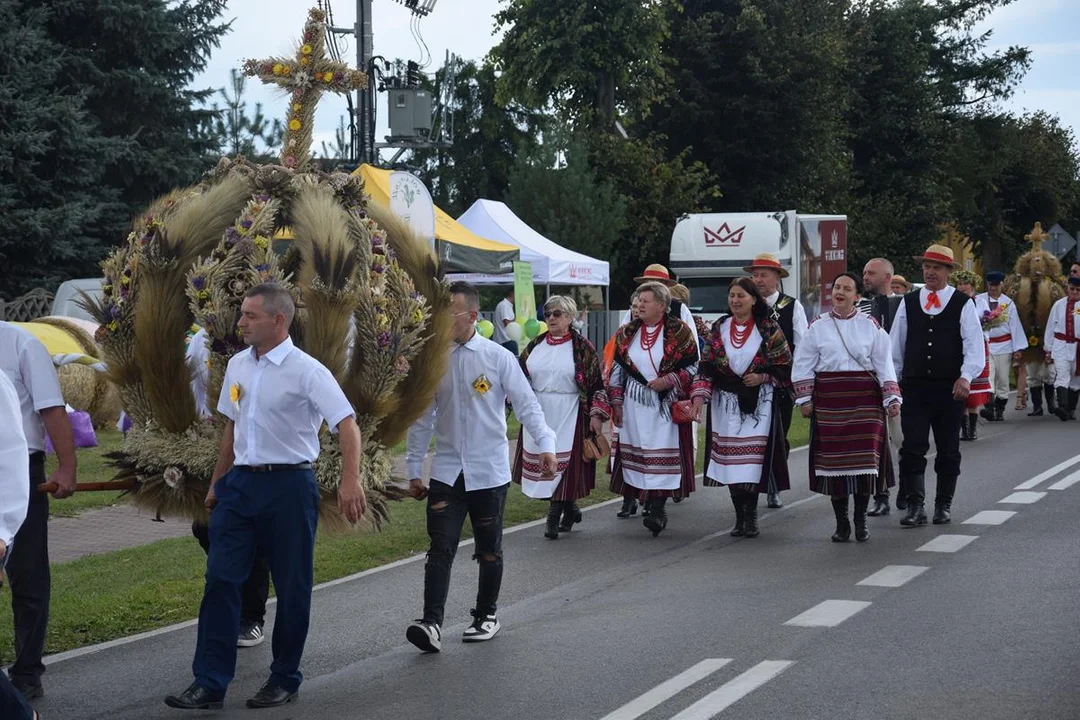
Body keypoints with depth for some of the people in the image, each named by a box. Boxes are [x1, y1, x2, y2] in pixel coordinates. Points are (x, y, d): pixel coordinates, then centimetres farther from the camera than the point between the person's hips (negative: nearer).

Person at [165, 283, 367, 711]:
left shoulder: (305, 370, -12)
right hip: (241, 483, 6)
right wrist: (218, 482, 22)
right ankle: (210, 684, 2)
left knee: (291, 588, 4)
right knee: (220, 580, -1)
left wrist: (350, 481, -32)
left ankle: (284, 679, 19)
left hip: (288, 485, -6)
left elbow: (347, 424, -19)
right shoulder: (238, 365, 9)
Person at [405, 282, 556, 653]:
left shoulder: (498, 358, -6)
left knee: (489, 550, 10)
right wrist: (413, 469, 11)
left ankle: (486, 615, 26)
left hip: (489, 471, -1)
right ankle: (431, 623, -15)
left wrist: (546, 445, -18)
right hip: (447, 472, 2)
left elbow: (527, 404, -5)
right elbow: (423, 418, 9)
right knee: (440, 548, -10)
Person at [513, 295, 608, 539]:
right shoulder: (536, 345, 11)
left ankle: (554, 517, -4)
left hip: (568, 417, -5)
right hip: (538, 415, 5)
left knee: (563, 463, -9)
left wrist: (596, 414, -8)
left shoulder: (582, 346, -2)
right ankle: (570, 509, 22)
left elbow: (597, 383, -3)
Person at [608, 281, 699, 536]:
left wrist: (669, 380, -14)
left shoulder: (679, 332, -2)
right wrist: (616, 403, 10)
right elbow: (617, 369, 14)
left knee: (663, 454, -9)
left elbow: (693, 367, -1)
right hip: (634, 405, 4)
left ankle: (658, 509, -10)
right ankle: (630, 501, 13)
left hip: (666, 405, -4)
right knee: (634, 452, 4)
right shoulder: (627, 333, 11)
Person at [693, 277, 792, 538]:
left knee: (753, 460, -9)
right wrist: (700, 396, -8)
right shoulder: (719, 329, 8)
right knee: (729, 461, 0)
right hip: (725, 403, 3)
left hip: (758, 403, -3)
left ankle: (750, 515, 0)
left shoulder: (769, 329, 1)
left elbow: (784, 365, 3)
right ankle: (740, 516, 9)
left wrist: (763, 377, -12)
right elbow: (706, 365, 4)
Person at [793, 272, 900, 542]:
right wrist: (804, 399, -1)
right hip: (829, 399, 0)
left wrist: (892, 398, -5)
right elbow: (804, 365, 6)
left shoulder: (870, 326, 5)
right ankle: (841, 523, 11)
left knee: (865, 457, -4)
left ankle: (861, 520, 10)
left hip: (865, 399, 0)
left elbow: (884, 365, 3)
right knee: (833, 458, 1)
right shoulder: (818, 326, 6)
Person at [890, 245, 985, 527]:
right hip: (914, 386, 1)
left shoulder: (963, 304, -1)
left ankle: (944, 504, 20)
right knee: (912, 447, -8)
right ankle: (915, 505, -8)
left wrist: (965, 377, -19)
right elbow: (896, 345, 13)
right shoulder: (908, 303, 8)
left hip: (949, 389, -1)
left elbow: (975, 344, -5)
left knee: (948, 450, 9)